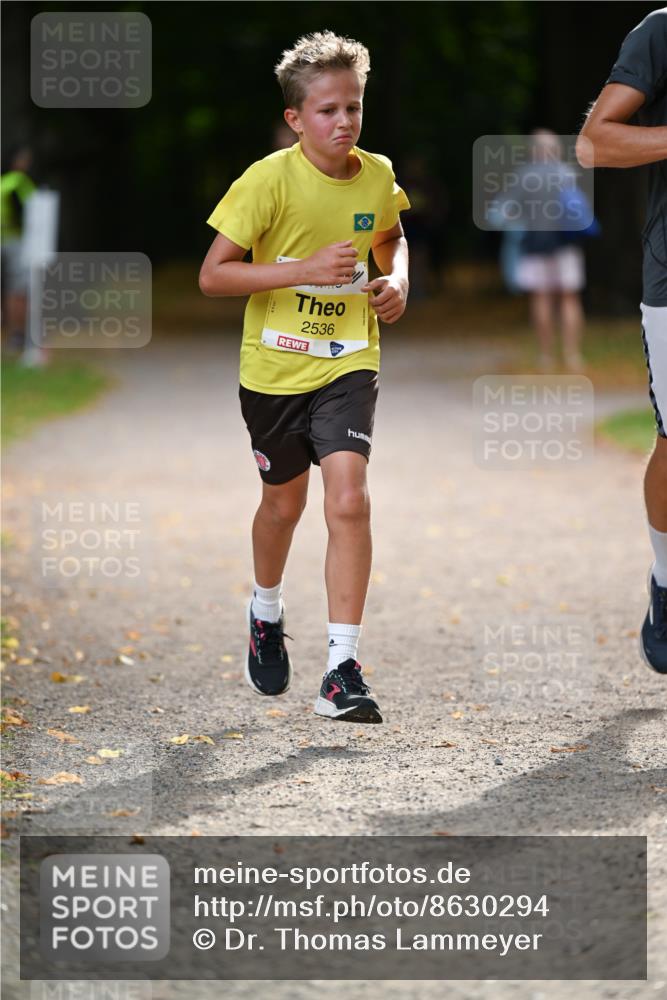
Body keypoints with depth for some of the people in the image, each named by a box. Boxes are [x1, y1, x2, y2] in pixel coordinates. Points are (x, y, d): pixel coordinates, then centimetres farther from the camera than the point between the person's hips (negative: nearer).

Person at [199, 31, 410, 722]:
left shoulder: (377, 177, -3)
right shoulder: (269, 180, -15)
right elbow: (211, 276, -17)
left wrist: (397, 279, 0)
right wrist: (306, 269, -24)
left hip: (348, 364, 1)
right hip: (275, 366, -1)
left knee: (349, 499, -17)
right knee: (283, 501, 17)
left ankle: (341, 671, -16)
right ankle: (266, 614, 48)